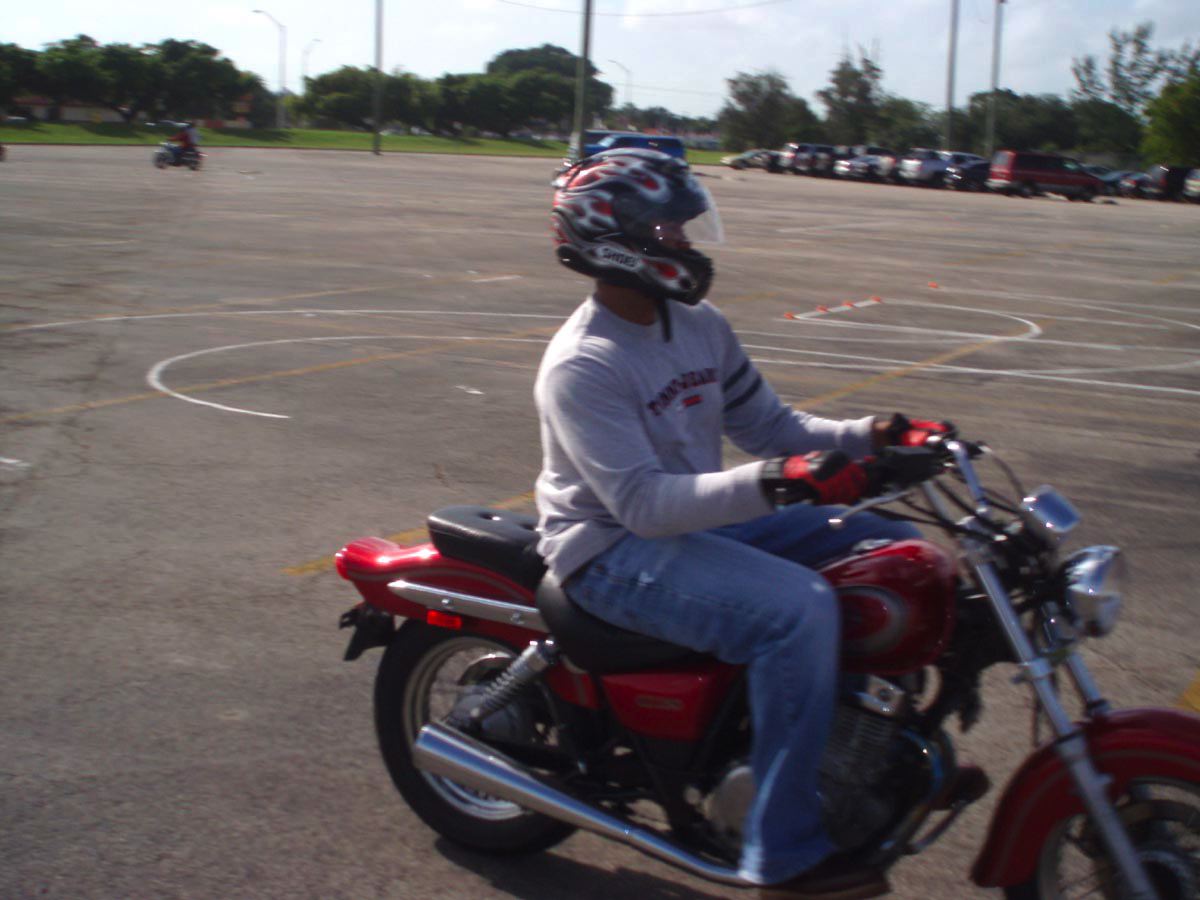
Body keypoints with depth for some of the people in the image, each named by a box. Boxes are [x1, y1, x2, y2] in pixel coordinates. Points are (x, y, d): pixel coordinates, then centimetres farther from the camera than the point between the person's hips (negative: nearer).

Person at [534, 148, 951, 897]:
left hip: (707, 519, 9)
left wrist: (873, 434, -8)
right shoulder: (581, 367, -20)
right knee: (799, 611, -32)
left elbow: (771, 426, 10)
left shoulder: (701, 327, 7)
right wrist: (774, 484, -41)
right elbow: (642, 503, -29)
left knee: (896, 550, 2)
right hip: (617, 553, -9)